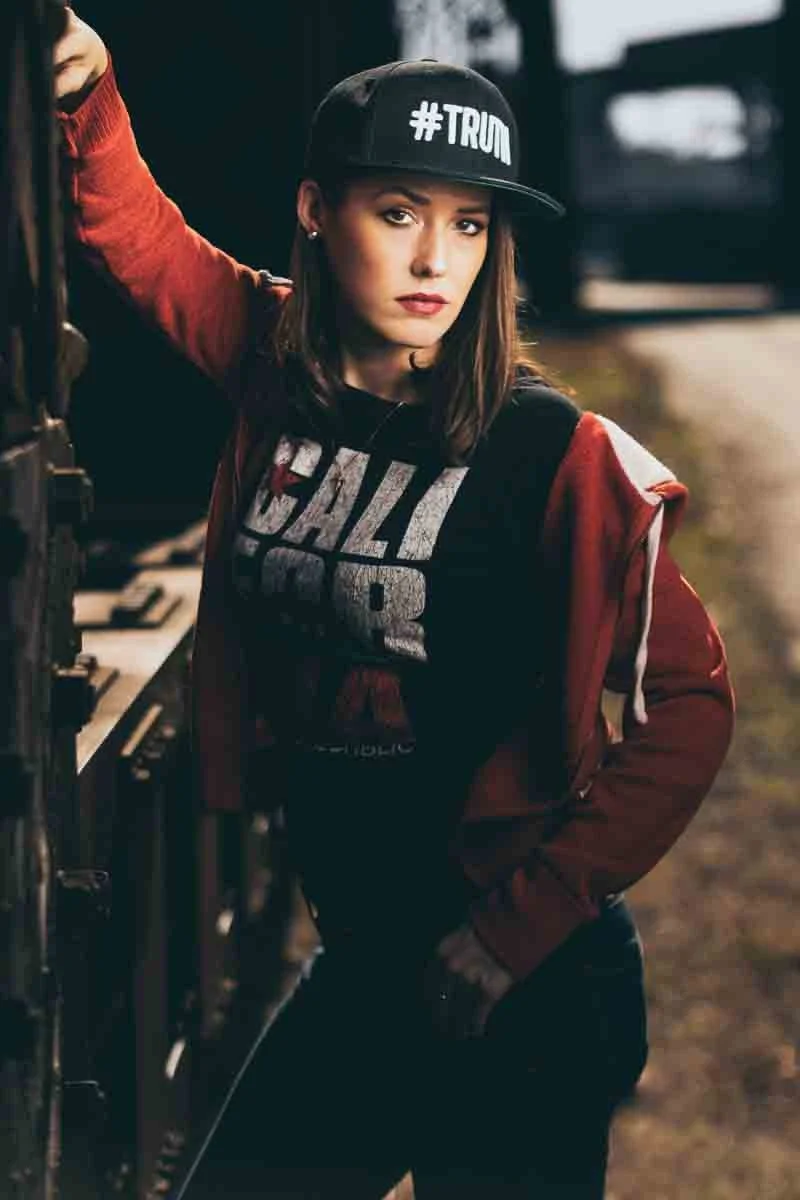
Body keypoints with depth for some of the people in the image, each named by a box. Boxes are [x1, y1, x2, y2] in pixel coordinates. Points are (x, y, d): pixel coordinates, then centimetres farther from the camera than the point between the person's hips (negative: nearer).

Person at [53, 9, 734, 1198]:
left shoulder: (555, 452, -16)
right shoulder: (279, 369, -1)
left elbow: (688, 706, -13)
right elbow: (132, 229, 13)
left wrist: (521, 925, -15)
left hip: (521, 986, -5)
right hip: (359, 965, 5)